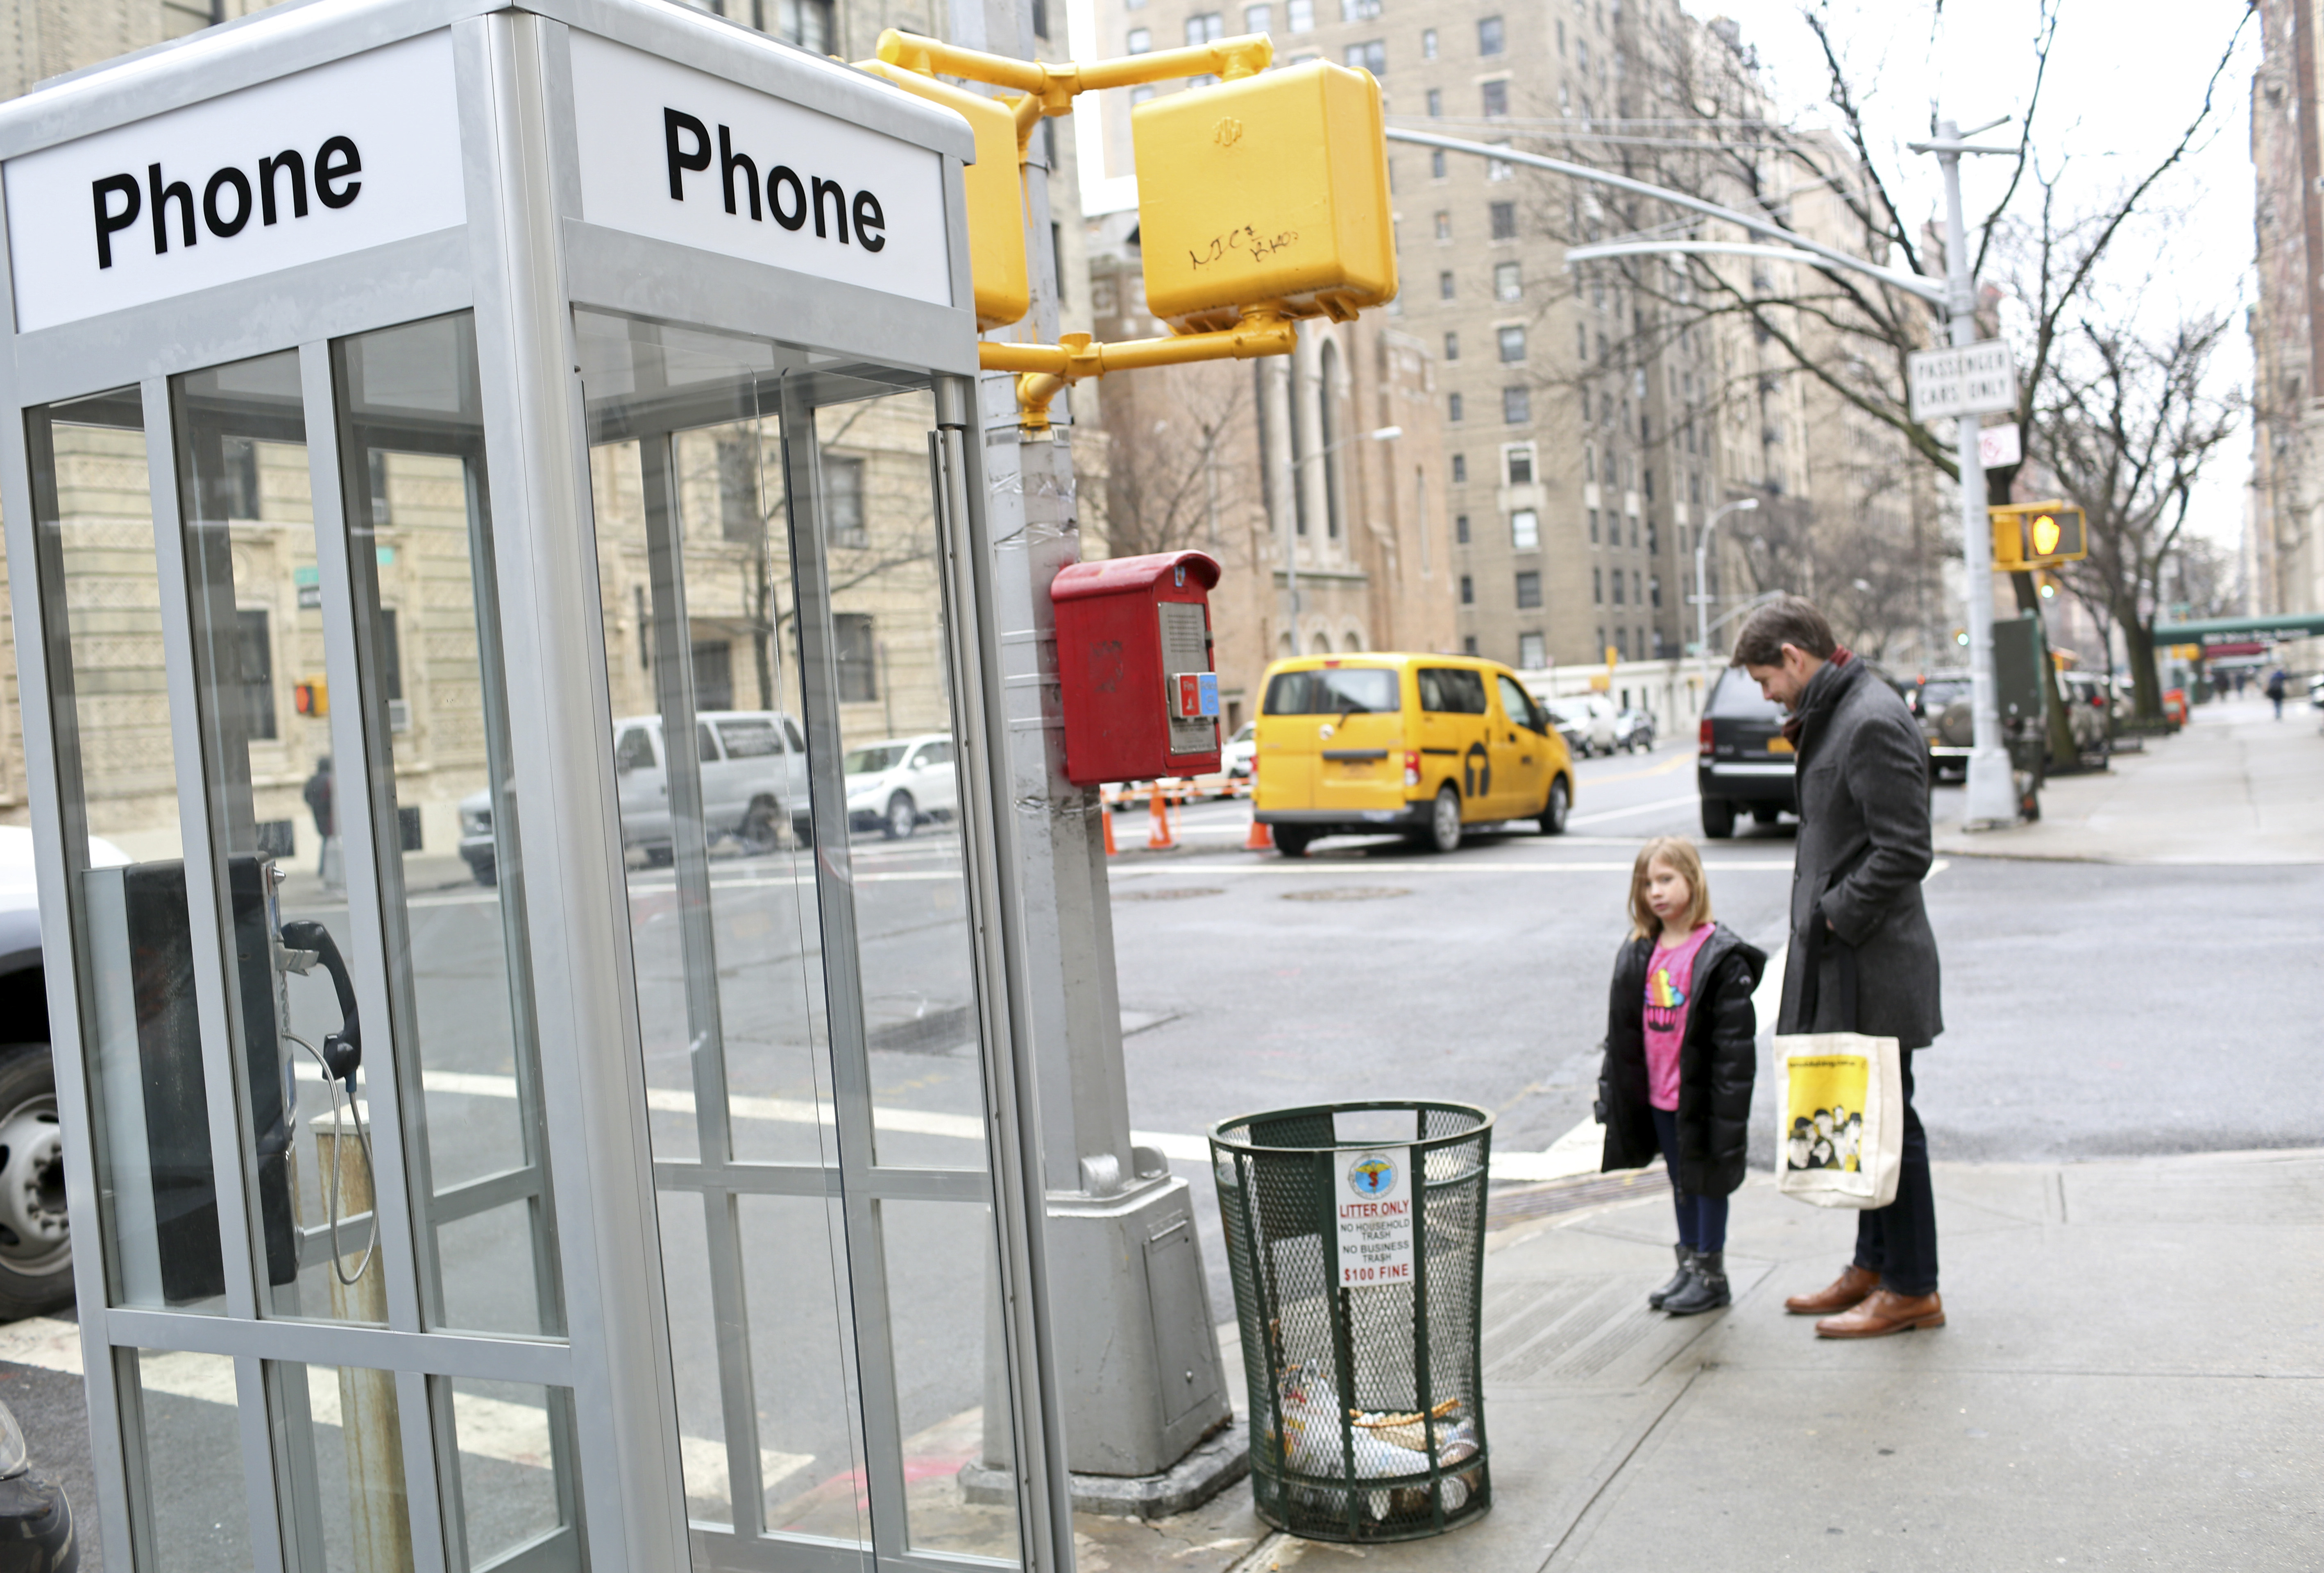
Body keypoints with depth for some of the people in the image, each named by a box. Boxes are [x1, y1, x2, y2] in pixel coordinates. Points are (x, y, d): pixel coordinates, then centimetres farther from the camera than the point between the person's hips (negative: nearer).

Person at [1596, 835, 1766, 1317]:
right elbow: (1623, 1029, 11)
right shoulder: (1639, 953, 4)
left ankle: (1712, 1274, 20)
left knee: (1708, 1178, 6)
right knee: (1680, 1180, 18)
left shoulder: (1720, 956, -15)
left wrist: (1728, 1107, -18)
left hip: (1700, 1094, -6)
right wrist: (1615, 1090, 11)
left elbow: (1736, 1038, -16)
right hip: (1658, 1093, 6)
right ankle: (1689, 1264, 31)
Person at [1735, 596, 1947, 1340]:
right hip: (1842, 961, 10)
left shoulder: (1873, 722, -18)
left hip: (1872, 968, -10)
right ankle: (1873, 1268, 29)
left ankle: (1912, 1291, 11)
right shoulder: (1838, 715, 14)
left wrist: (1836, 916, -18)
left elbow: (1905, 852, -23)